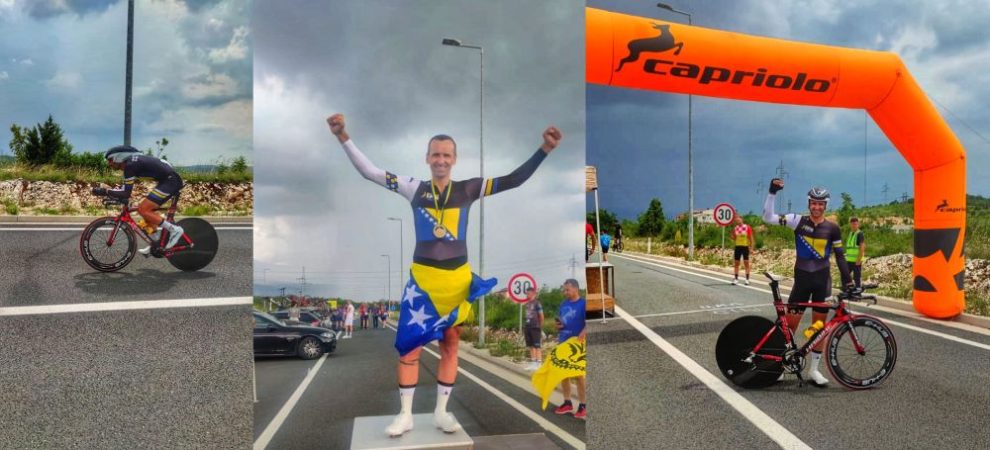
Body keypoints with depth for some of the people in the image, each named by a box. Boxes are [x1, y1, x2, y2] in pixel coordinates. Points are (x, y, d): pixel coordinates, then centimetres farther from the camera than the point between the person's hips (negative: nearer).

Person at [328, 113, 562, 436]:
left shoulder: (469, 189, 0)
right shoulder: (414, 188, 0)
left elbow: (513, 180, -6)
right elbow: (369, 171, -2)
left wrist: (544, 150, -17)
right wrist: (344, 137, -13)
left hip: (459, 280, 1)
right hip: (423, 279, -1)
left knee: (451, 345, 10)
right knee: (409, 345, 1)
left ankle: (441, 412, 25)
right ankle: (405, 415, 18)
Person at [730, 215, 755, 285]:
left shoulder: (747, 228, -5)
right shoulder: (735, 228, 6)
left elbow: (751, 238, -4)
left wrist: (751, 248, -9)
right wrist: (732, 237, -12)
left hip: (745, 247, -4)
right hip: (738, 247, 4)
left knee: (746, 263, 0)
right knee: (736, 263, 3)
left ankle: (747, 279, 4)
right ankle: (736, 279, 9)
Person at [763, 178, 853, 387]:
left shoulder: (832, 228, -2)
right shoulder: (799, 221, -5)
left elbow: (840, 256, 5)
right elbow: (768, 217, -13)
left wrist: (847, 280, -1)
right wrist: (772, 192, -21)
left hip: (822, 280, 1)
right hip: (801, 279, -1)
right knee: (790, 324, 0)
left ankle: (814, 369, 17)